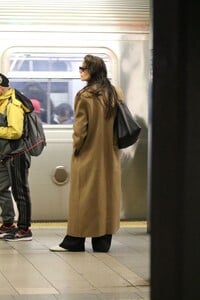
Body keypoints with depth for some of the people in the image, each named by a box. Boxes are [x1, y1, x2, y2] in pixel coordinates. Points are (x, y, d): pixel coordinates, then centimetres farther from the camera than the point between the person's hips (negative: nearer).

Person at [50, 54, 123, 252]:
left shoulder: (85, 96, -14)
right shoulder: (113, 94, 6)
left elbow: (80, 127, -14)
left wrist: (77, 147, -1)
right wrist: (111, 144, 13)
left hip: (88, 154, -6)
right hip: (109, 155, 6)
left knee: (84, 194, 0)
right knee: (106, 192, 8)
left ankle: (75, 240, 5)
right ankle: (103, 241, 10)